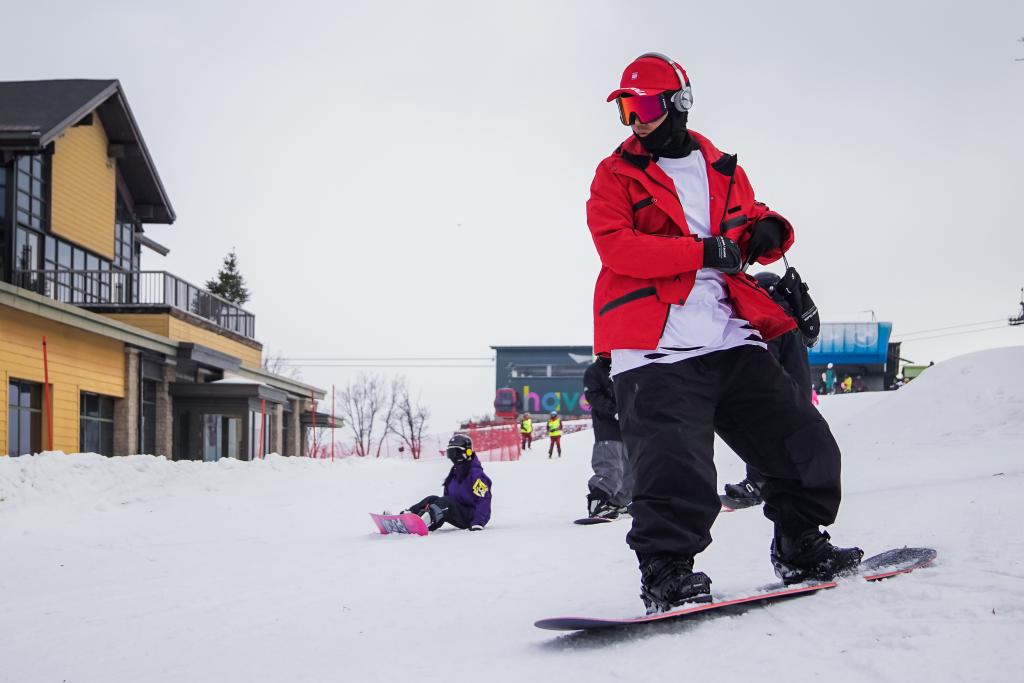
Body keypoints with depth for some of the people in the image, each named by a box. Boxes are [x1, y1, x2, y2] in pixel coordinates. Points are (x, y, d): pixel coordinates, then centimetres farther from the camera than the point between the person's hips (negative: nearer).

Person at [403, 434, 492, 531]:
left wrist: (478, 523, -29)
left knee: (444, 502, -31)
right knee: (432, 499, -11)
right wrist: (437, 520, 12)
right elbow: (448, 495, 22)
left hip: (469, 517, -8)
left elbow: (484, 500, -19)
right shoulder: (455, 472, 16)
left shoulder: (475, 474, -12)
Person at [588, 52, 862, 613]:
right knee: (674, 472, -18)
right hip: (657, 345, -5)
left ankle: (800, 549, 23)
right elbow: (616, 247, -9)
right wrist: (704, 252, -17)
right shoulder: (616, 175, 7)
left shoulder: (724, 171, 19)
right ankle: (665, 573, -7)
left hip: (730, 338, 5)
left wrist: (768, 232, 2)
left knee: (804, 445, 6)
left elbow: (750, 226, 29)